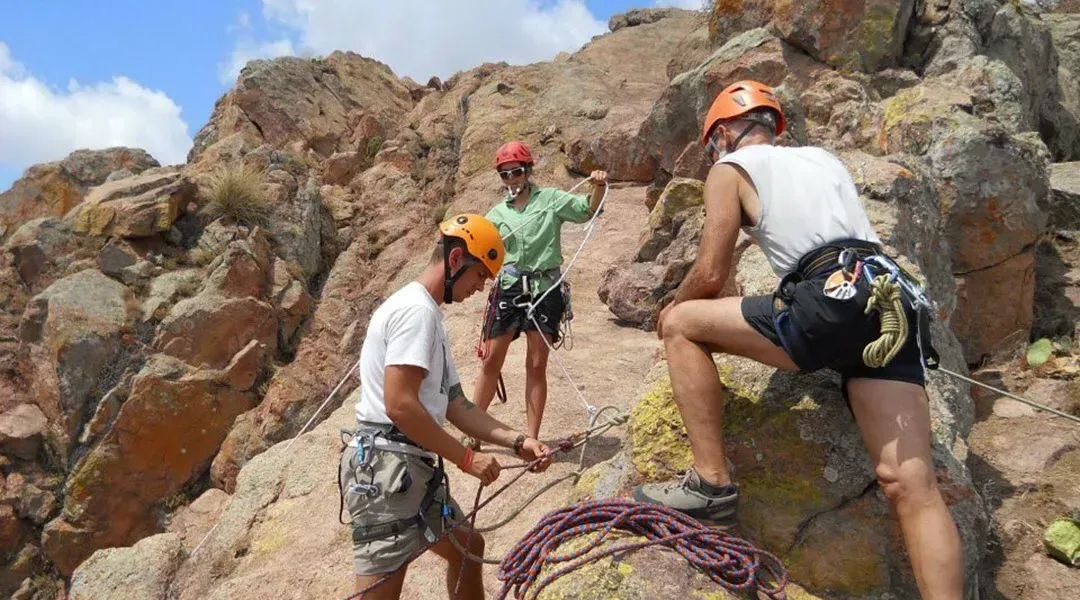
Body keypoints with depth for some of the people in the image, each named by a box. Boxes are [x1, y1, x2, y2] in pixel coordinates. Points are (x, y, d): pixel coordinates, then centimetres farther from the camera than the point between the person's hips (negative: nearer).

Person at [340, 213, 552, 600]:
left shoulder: (429, 316, 19)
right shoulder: (417, 309, -14)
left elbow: (455, 406, 16)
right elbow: (399, 405, -22)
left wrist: (517, 442, 7)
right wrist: (467, 459, -14)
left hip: (412, 472, 11)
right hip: (387, 469, -11)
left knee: (469, 548, 25)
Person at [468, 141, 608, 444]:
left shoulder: (551, 199, 5)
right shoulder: (497, 213, 12)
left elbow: (588, 209, -5)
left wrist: (599, 187, -23)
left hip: (545, 288, -2)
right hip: (507, 288, 2)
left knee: (536, 366, 3)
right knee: (491, 362, 5)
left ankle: (532, 439, 12)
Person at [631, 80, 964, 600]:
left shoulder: (731, 168, 13)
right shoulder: (822, 157, 33)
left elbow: (711, 274, 6)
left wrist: (672, 306, 26)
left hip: (832, 303, -7)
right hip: (891, 303, 7)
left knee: (681, 326, 7)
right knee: (910, 484, 1)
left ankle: (712, 483, 2)